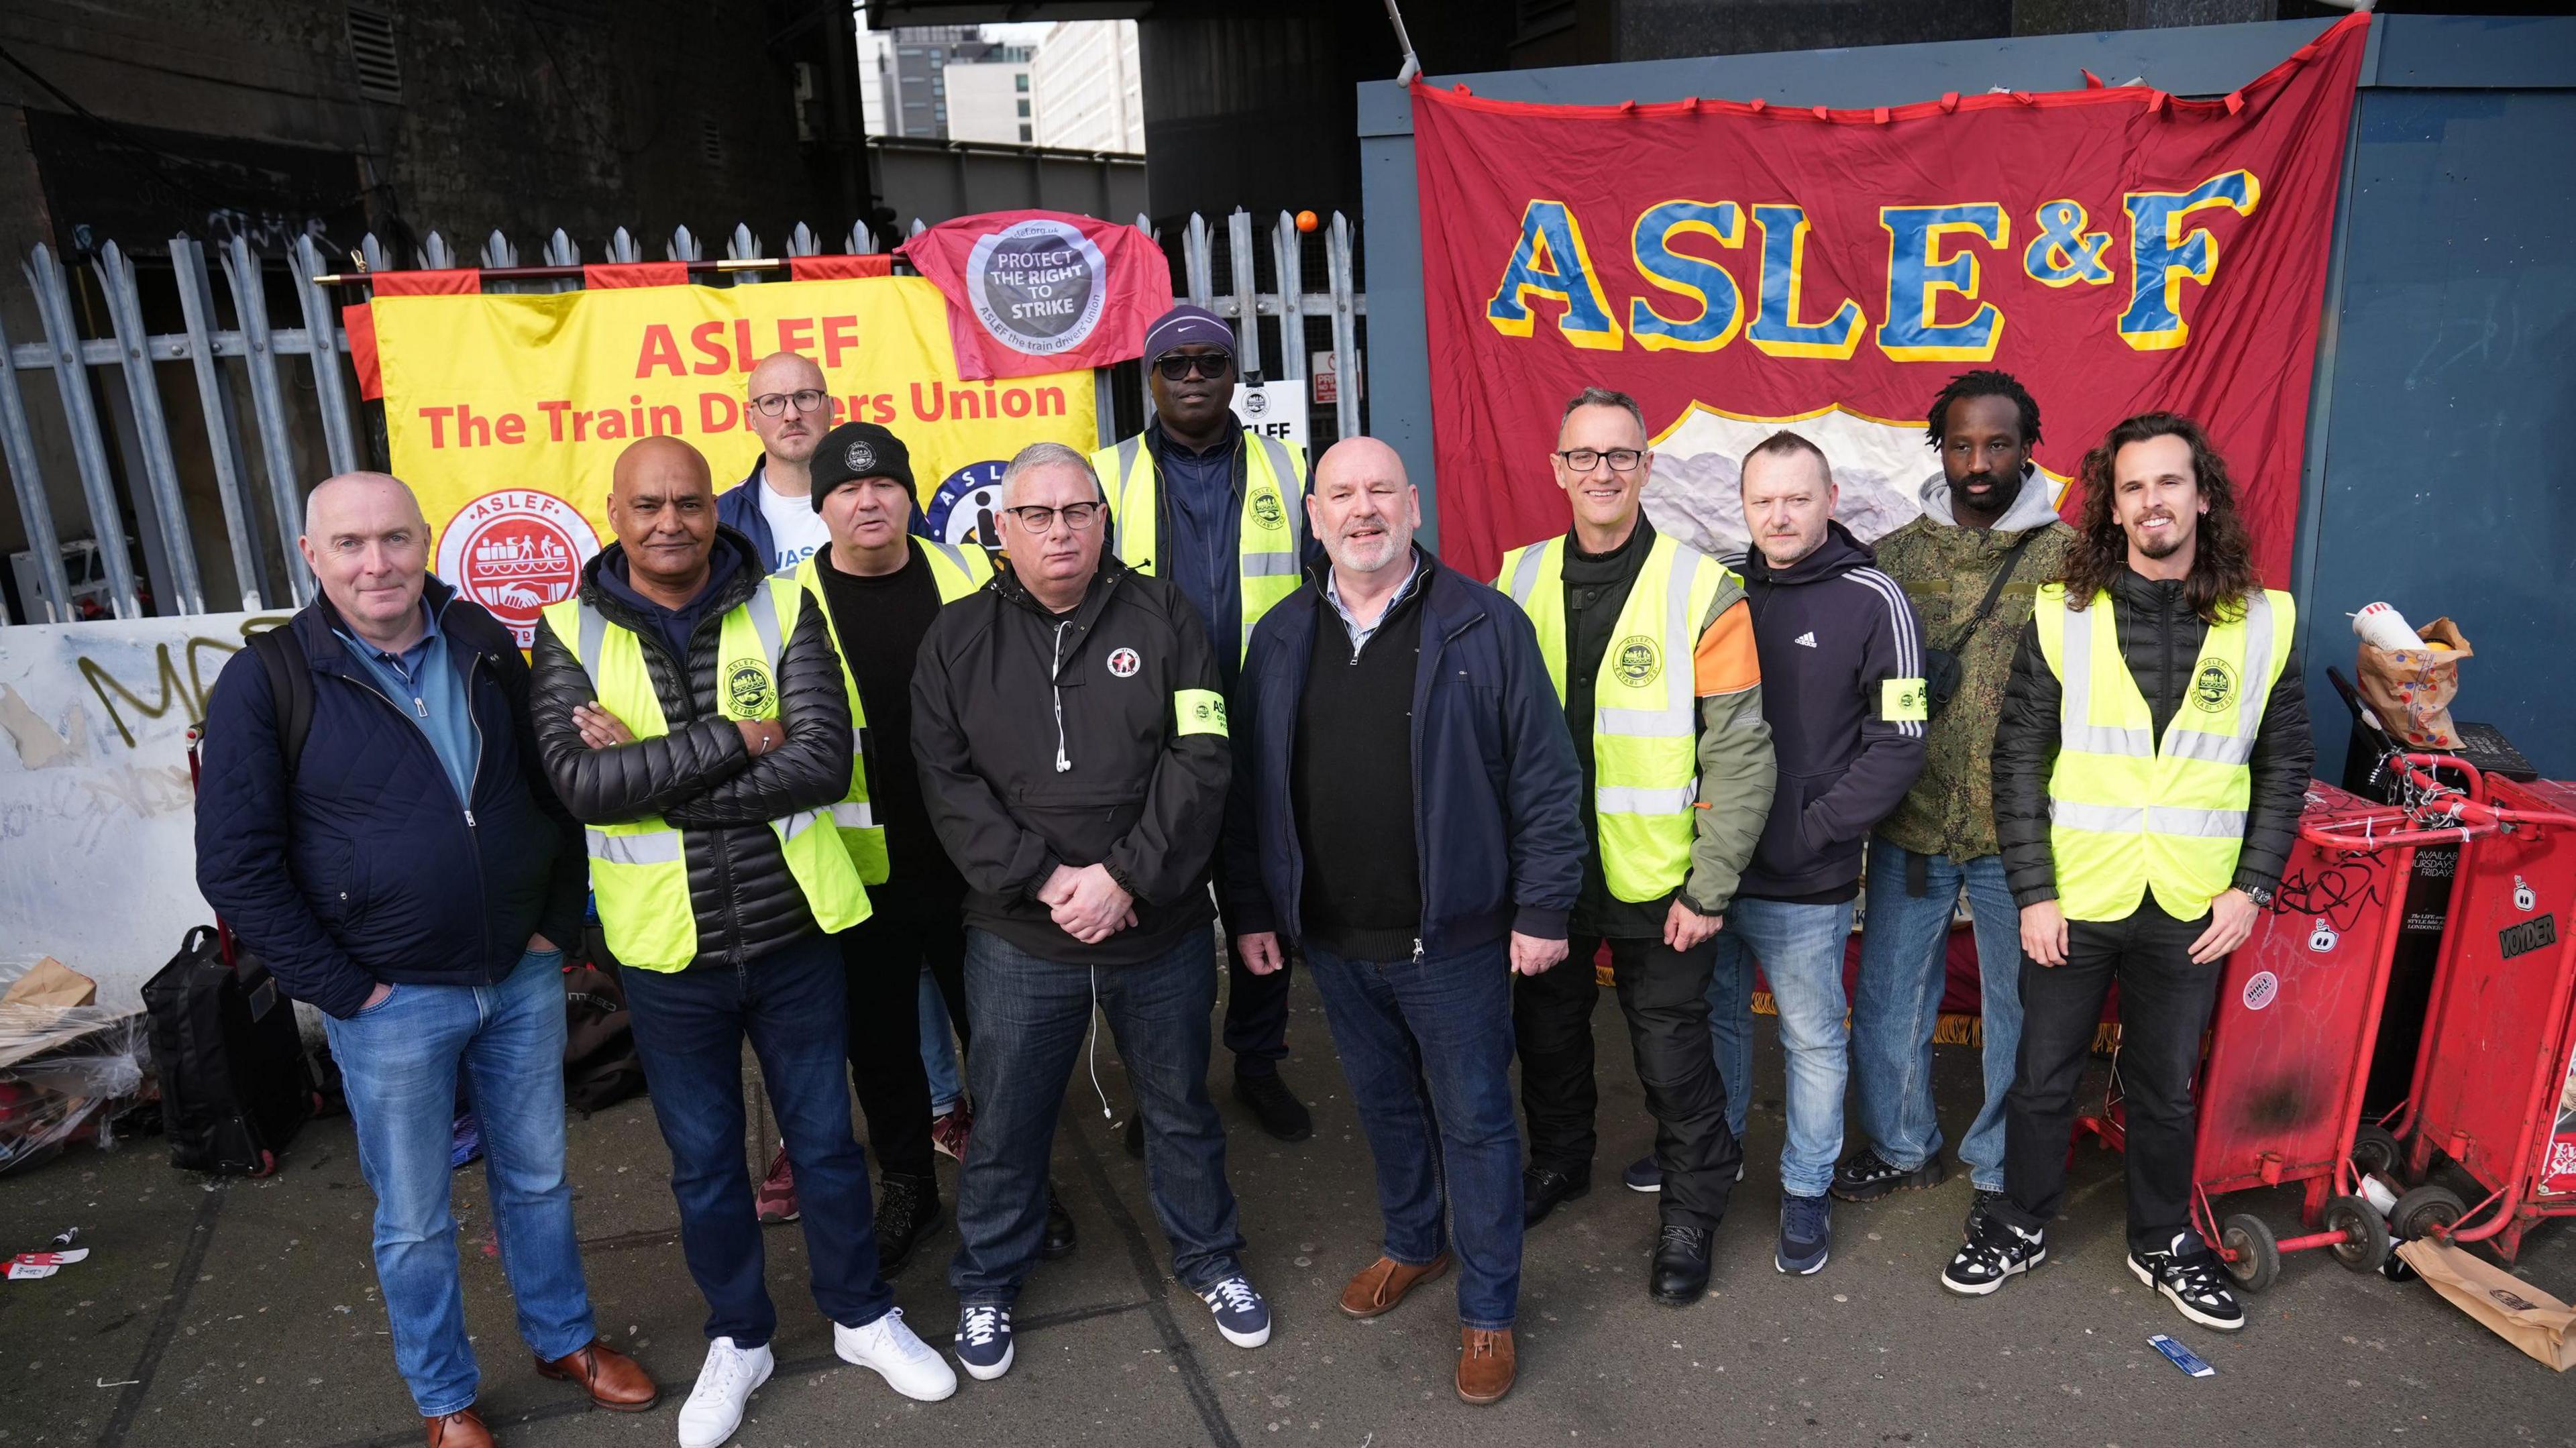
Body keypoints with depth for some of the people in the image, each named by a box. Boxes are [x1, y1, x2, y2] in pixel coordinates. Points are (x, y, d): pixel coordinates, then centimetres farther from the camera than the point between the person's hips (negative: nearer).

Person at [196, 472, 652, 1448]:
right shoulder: (266, 683, -10)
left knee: (537, 1178, 19)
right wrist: (342, 990, -10)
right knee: (414, 1219, 12)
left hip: (524, 978, 3)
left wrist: (557, 924, 4)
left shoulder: (486, 648, 1)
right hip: (391, 1004, -3)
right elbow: (236, 866, -9)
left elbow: (553, 789, 10)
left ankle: (565, 1338, 40)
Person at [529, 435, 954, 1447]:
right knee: (703, 1159, 17)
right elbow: (578, 781, -19)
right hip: (667, 950, 1)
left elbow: (823, 760, -19)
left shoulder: (782, 611, -7)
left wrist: (649, 776, -20)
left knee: (825, 1139, 15)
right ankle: (737, 1338, 40)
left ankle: (861, 1317, 38)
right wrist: (731, 740, -22)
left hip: (793, 931, 0)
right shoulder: (571, 632, -5)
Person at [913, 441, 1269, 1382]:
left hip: (1162, 929, 0)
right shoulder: (958, 640, 0)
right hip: (1017, 940, 0)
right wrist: (1043, 881, -17)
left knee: (1181, 1110, 18)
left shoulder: (1161, 617, -3)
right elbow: (950, 785, -7)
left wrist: (1126, 876, -18)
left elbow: (1200, 763, -10)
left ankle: (1208, 1256, 41)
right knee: (1005, 1125, 14)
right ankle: (986, 1284, 38)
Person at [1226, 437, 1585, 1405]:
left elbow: (1544, 780, -8)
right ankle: (1413, 1244, 45)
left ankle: (1488, 1308, 26)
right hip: (1332, 941, 4)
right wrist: (1252, 909, 7)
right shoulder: (1281, 637, 4)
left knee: (1474, 1119, 8)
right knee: (1383, 1105, 21)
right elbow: (1251, 788, 7)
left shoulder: (1484, 625, -9)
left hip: (1453, 937, -4)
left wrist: (1542, 908, -10)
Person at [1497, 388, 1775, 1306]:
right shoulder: (1521, 580, 0)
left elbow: (1741, 755, -10)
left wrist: (1710, 887, -13)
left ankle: (1690, 1212, 34)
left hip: (1657, 884, -3)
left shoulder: (1703, 591, -11)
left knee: (1674, 1058, 9)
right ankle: (1559, 1161, 47)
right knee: (1547, 1032, 21)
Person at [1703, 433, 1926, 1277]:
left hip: (1804, 885, -4)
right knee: (1715, 1017, 19)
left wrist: (1810, 830, -15)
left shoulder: (1871, 600, -9)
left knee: (1813, 1039, 12)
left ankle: (1807, 1191, 30)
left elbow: (1900, 742, -11)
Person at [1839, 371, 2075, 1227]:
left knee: (2018, 1006, 12)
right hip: (1911, 826, 2)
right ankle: (1901, 1146, 35)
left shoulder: (2070, 558, -4)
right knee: (1887, 997, 13)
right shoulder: (1896, 554, 3)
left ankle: (2001, 1168, 32)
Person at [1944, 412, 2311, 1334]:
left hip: (2191, 910, 1)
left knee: (2167, 1085, 16)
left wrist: (2252, 887, -2)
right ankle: (2021, 1225, 31)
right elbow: (2019, 759, -6)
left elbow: (2286, 763, 6)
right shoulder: (2063, 615, -6)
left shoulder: (2262, 623, 0)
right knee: (2044, 1075, 12)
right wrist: (2033, 893, -9)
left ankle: (2162, 1243, 36)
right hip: (2072, 902, -1)